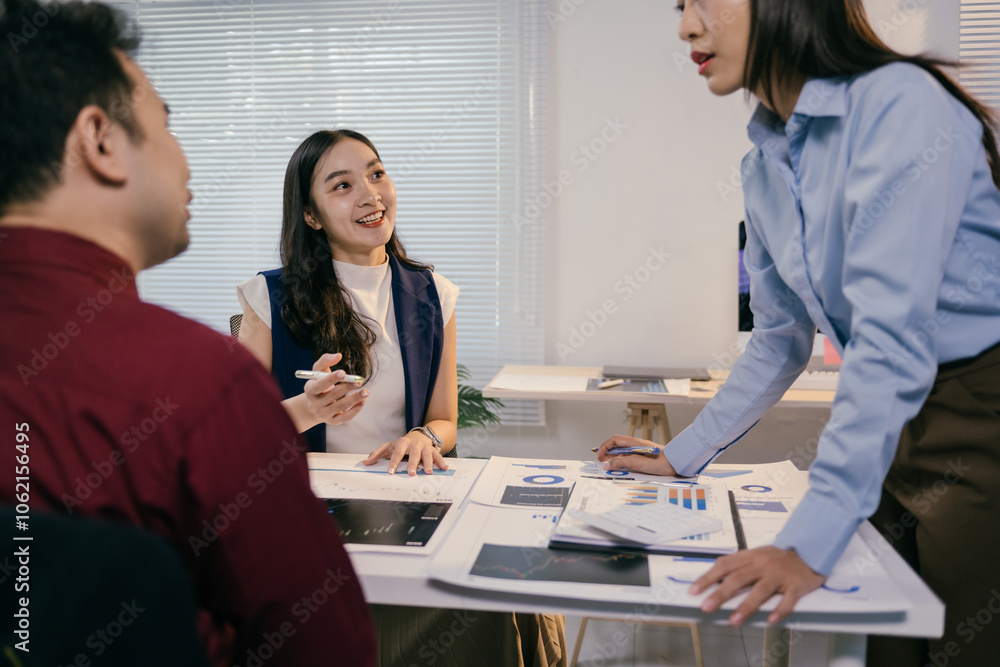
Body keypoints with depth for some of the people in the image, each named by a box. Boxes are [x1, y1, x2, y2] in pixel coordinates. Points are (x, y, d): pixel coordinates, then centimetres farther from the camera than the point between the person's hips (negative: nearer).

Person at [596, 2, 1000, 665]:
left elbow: (892, 338, -28)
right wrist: (681, 457, 13)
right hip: (891, 423, 7)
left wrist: (810, 543, -31)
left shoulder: (899, 103, -20)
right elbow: (780, 340, 12)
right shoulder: (765, 163, 4)